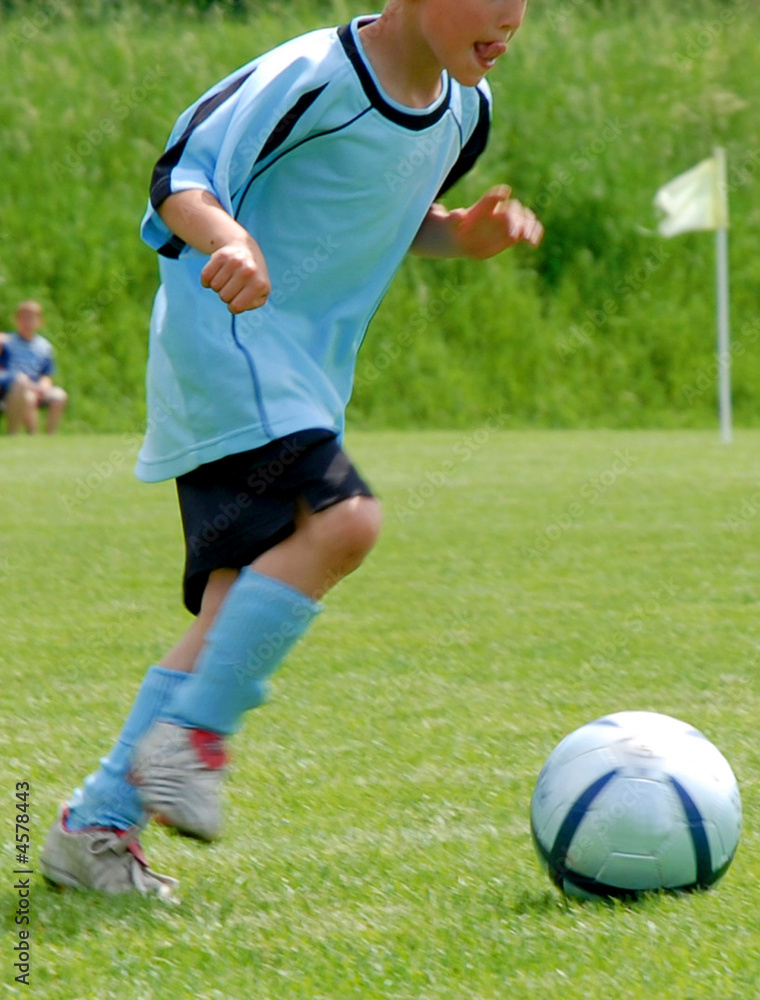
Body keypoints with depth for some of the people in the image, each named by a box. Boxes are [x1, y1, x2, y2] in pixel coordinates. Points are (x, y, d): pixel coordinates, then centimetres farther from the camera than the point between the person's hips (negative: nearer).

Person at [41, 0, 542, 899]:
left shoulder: (463, 106, 10)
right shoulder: (317, 76, -16)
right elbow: (183, 176, -16)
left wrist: (463, 234, 5)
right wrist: (228, 240, -38)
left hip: (303, 377, 9)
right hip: (224, 339, -9)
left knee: (239, 613, 2)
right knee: (340, 520, -28)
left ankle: (94, 825, 6)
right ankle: (188, 736, -16)